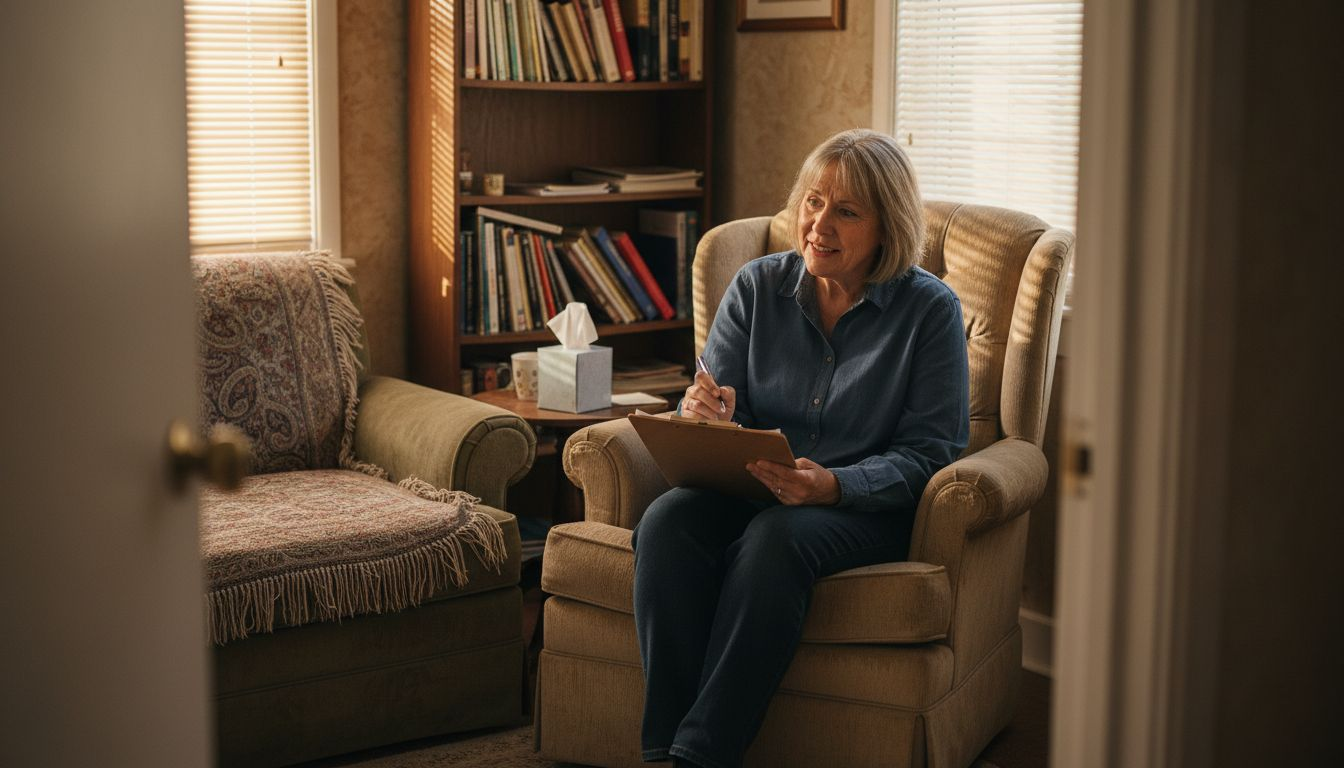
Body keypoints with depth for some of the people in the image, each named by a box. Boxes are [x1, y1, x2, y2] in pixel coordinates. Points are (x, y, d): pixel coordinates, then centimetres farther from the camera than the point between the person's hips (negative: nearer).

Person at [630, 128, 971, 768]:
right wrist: (706, 415, -19)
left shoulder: (930, 309, -2)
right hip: (746, 488, 3)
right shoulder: (757, 287, 7)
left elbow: (929, 453, -6)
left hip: (864, 507, -3)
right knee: (667, 521, -30)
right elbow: (717, 403, 8)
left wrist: (832, 486, -24)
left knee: (774, 538, -36)